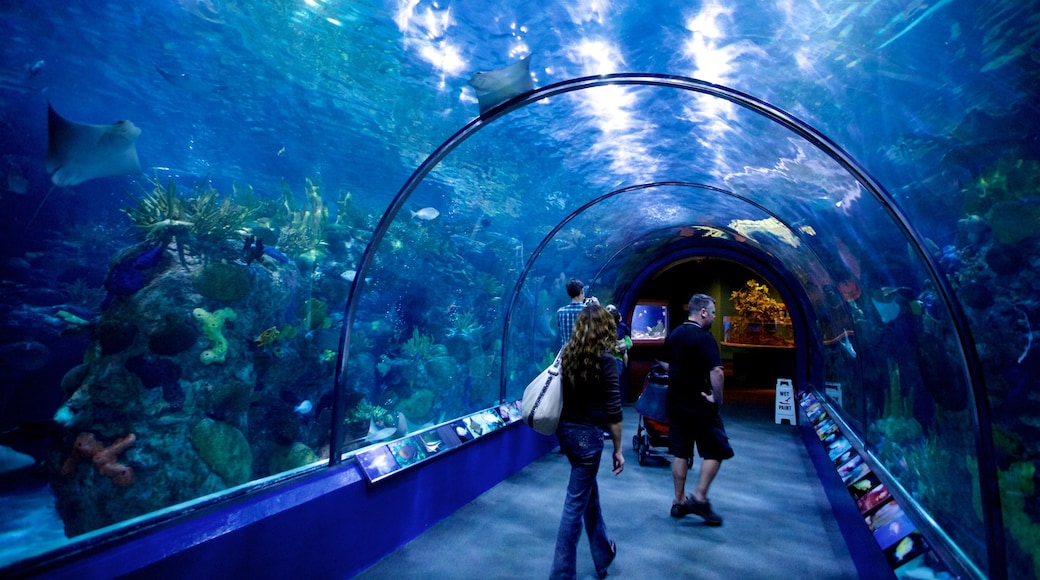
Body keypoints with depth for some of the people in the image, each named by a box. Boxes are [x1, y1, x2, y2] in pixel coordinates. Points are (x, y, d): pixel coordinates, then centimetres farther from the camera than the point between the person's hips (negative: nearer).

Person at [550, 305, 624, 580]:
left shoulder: (567, 353, 1)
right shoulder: (605, 359, -15)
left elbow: (563, 395, 3)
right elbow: (613, 411, -13)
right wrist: (618, 449, -6)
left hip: (565, 429, 7)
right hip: (587, 433, -7)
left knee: (589, 492, 23)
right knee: (576, 503, 4)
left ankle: (603, 555, 41)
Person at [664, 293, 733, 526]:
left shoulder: (673, 335, 8)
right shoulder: (704, 337, -16)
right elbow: (716, 371, -26)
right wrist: (717, 398, -14)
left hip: (675, 401, 7)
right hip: (699, 404, -7)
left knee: (680, 452, 12)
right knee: (716, 450, 7)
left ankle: (679, 502, 19)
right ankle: (699, 497, 4)